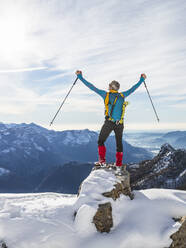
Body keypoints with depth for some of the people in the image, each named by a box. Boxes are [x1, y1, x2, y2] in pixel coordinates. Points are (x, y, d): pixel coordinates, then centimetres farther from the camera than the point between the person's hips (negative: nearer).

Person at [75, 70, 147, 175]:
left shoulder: (106, 94, 6)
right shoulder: (123, 95, 13)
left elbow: (92, 87, 7)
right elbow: (133, 88, 25)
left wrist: (80, 77, 14)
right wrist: (141, 80, 39)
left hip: (109, 122, -3)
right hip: (120, 124, 3)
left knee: (101, 141, 12)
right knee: (119, 144, 10)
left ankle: (102, 161, 2)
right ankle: (119, 166, 11)